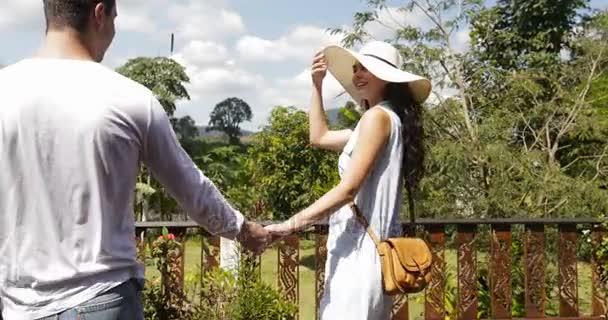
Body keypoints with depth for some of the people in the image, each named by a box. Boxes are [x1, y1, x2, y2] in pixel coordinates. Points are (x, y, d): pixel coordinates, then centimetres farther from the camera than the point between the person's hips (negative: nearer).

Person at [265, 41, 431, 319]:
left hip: (361, 246, -10)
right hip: (361, 244, 10)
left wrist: (291, 224, -19)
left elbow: (348, 189, -17)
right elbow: (319, 137, 29)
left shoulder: (378, 116, -10)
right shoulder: (388, 119, 19)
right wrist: (317, 85, 26)